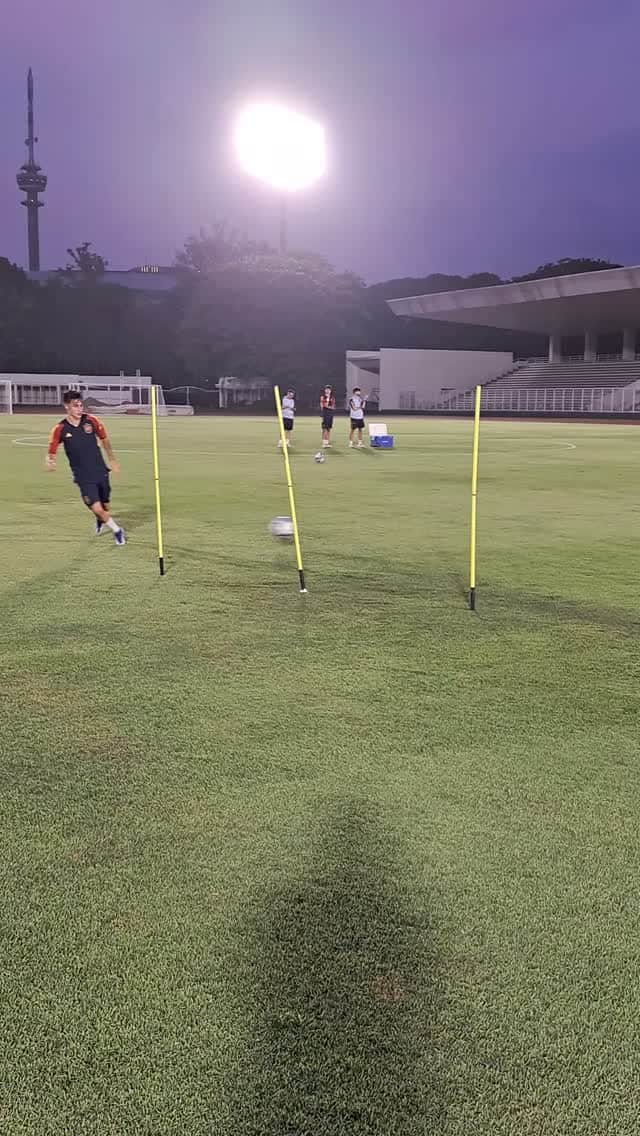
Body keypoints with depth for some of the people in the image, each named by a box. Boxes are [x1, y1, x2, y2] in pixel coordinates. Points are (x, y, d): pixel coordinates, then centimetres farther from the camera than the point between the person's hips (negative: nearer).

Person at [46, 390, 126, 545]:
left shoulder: (91, 421, -6)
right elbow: (51, 452, -6)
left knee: (105, 507, 12)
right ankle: (117, 530, 13)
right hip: (83, 477, -3)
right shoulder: (60, 429, -12)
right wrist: (50, 462, -29)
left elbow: (104, 439, 12)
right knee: (97, 509, -14)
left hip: (100, 471, 3)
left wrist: (112, 460, 20)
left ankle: (100, 521, 50)